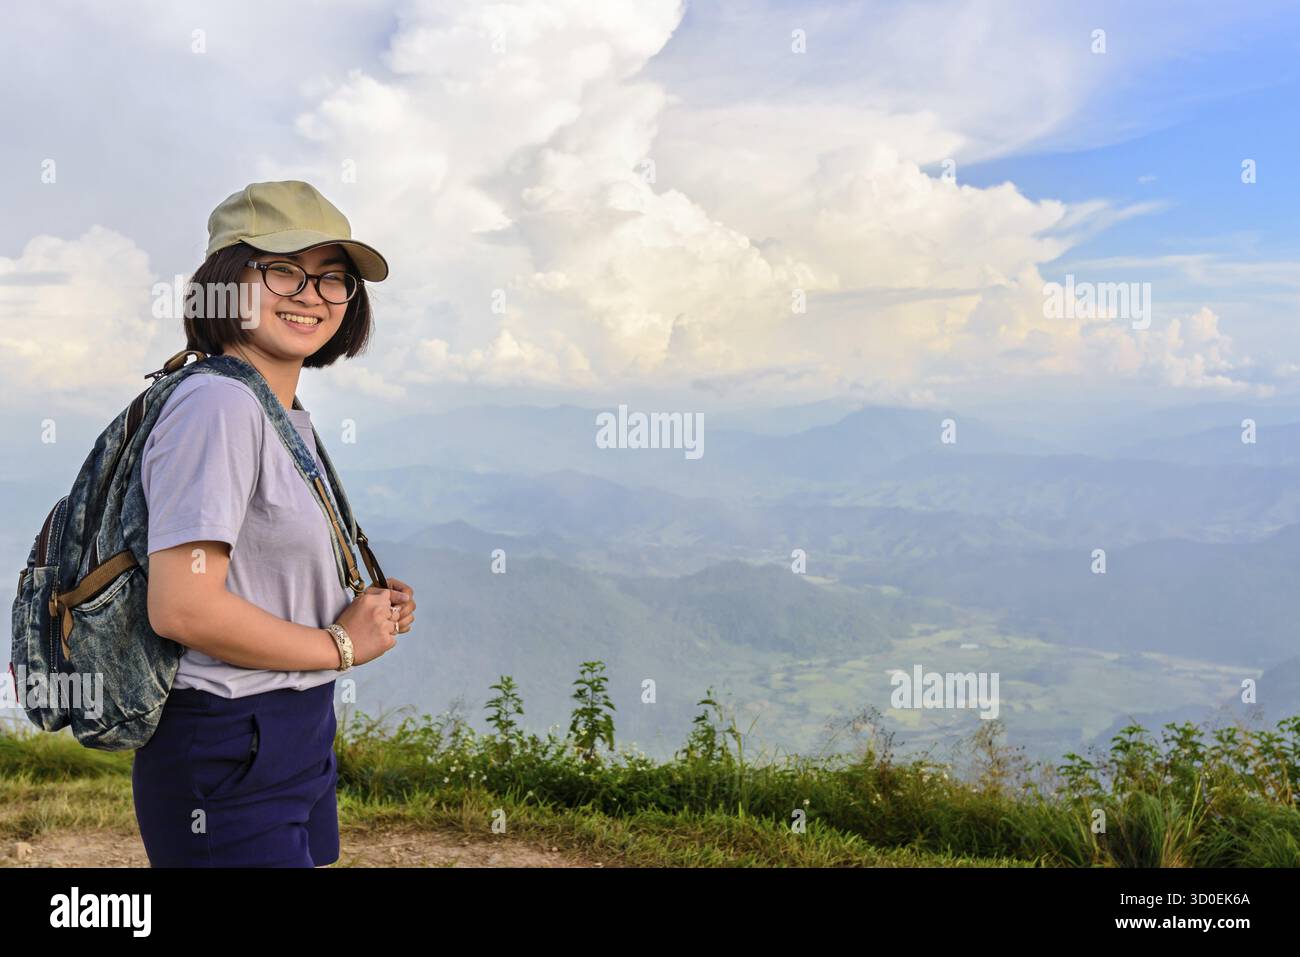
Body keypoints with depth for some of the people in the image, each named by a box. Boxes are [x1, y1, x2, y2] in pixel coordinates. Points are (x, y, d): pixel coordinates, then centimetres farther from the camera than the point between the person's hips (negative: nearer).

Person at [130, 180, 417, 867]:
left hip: (298, 742, 9)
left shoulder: (291, 420, 12)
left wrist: (368, 612, 2)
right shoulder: (218, 406, -18)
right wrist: (341, 644, -14)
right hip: (227, 761, -9)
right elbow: (182, 608, -25)